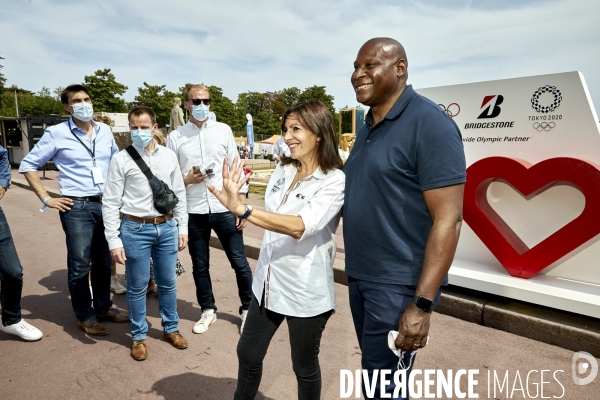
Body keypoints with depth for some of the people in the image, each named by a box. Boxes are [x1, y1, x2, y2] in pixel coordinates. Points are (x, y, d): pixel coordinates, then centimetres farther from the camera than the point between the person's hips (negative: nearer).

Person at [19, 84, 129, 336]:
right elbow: (28, 165, 1)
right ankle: (85, 316, 19)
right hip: (77, 207, -4)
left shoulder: (105, 131, 8)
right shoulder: (56, 133, -4)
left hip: (107, 205, 4)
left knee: (104, 262, 14)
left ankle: (103, 307, 30)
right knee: (80, 265, 3)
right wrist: (46, 199, -4)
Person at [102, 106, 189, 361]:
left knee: (168, 283, 16)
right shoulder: (122, 160, -5)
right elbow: (110, 203, -5)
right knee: (137, 287, 10)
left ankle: (171, 328, 35)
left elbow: (179, 194, 8)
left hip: (167, 227, 3)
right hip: (136, 229, -2)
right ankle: (139, 336, 30)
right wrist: (114, 240, -8)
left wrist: (182, 228, 7)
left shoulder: (169, 156, 3)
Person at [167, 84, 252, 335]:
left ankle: (248, 309, 26)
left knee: (239, 262, 8)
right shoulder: (175, 137, 3)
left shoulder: (223, 130, 3)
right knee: (200, 266, 14)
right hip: (194, 212, 1)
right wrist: (187, 180, -15)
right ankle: (208, 310, 34)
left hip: (224, 208, 0)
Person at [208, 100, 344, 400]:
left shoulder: (335, 181, -17)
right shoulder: (283, 170, 3)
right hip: (268, 282, 7)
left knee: (304, 367, 16)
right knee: (248, 353, 21)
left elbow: (300, 226, -31)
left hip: (306, 291, -6)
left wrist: (240, 209, -37)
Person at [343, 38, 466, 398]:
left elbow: (448, 219, -19)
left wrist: (422, 304, -21)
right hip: (360, 276, 7)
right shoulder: (368, 127, 10)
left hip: (398, 284, -7)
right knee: (374, 368, 21)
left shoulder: (429, 123, -15)